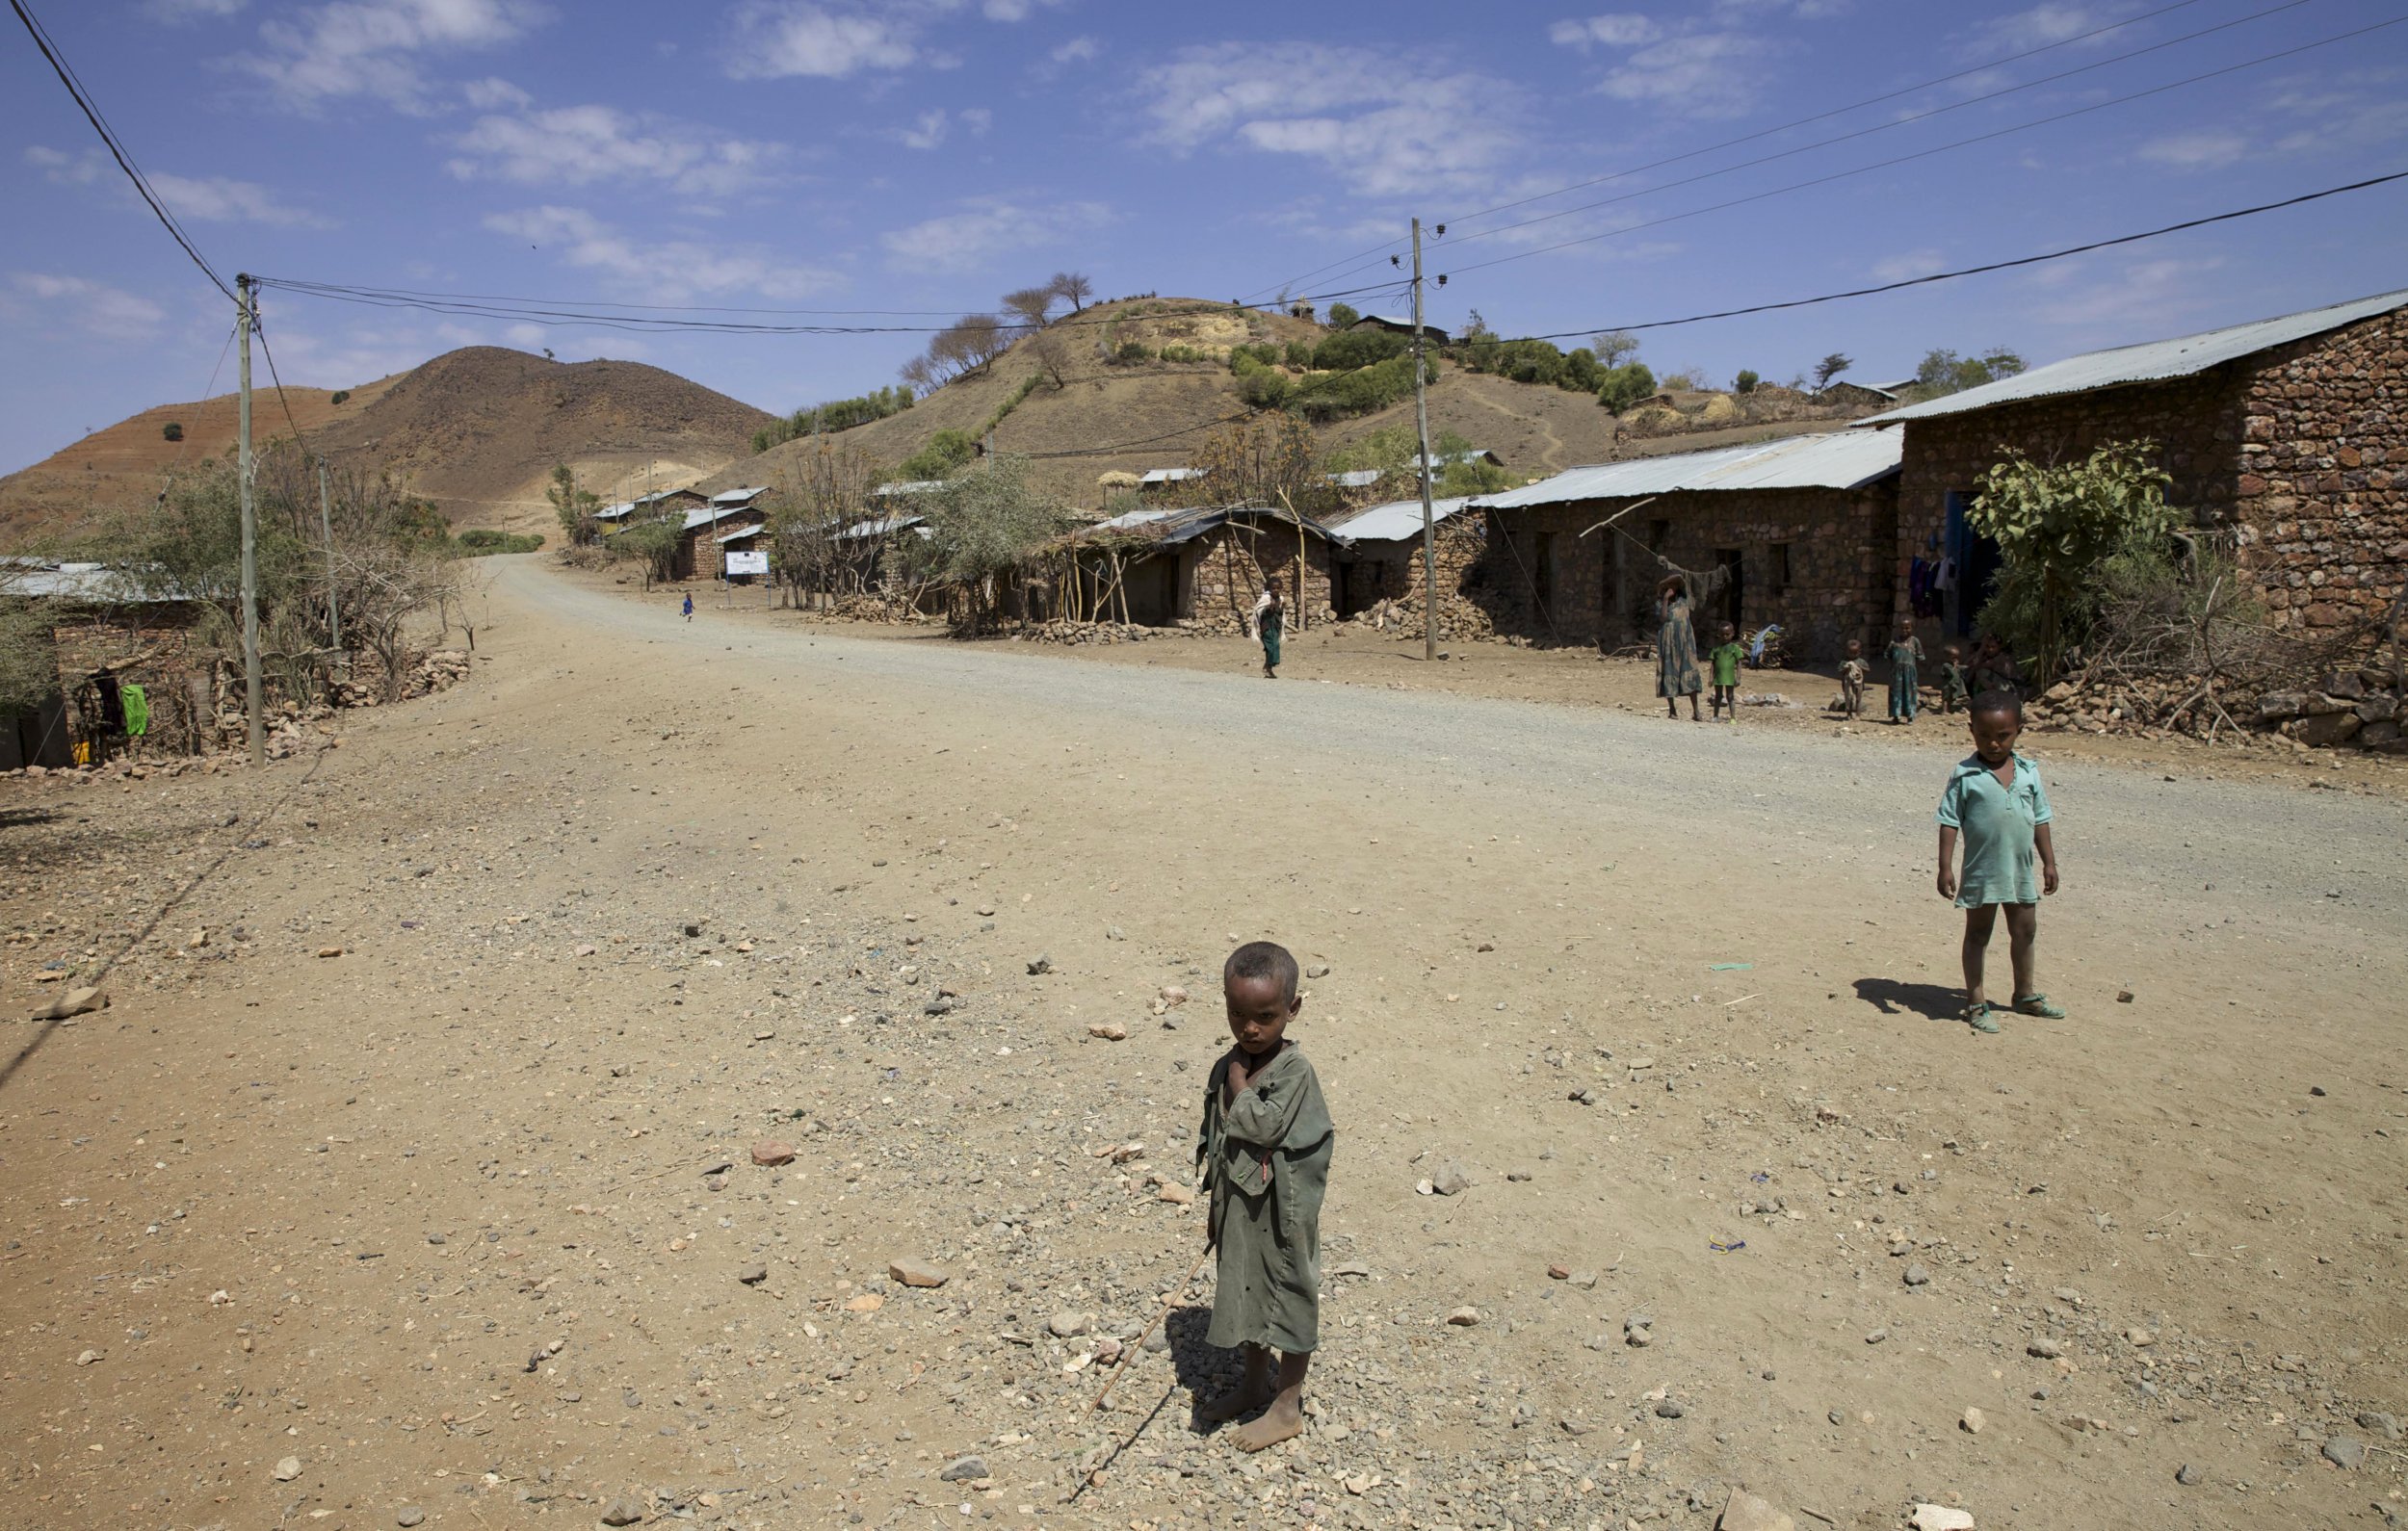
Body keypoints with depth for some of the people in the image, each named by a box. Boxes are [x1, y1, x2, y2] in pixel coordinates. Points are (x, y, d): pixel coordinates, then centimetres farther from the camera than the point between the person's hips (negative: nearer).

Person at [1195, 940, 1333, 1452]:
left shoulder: (1294, 1070, -20)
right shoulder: (1225, 1068, 0)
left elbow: (1263, 1125, -32)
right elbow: (1211, 1137, 10)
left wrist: (1239, 1082, -19)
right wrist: (1217, 1209, 13)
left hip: (1283, 1212, -7)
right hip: (1238, 1209, 7)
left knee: (1289, 1296, 9)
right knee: (1247, 1292, 21)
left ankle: (1288, 1407, 25)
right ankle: (1256, 1383, 42)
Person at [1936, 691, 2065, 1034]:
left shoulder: (2028, 771, 2)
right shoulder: (1965, 775, -11)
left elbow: (2040, 819, 9)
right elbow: (1950, 822, -10)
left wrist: (2049, 862, 10)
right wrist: (1945, 867, -14)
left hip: (2021, 870, 5)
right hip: (1981, 872, -5)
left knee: (2025, 931, 18)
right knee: (1978, 934, 7)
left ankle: (2025, 994, 37)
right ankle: (1976, 1003, 17)